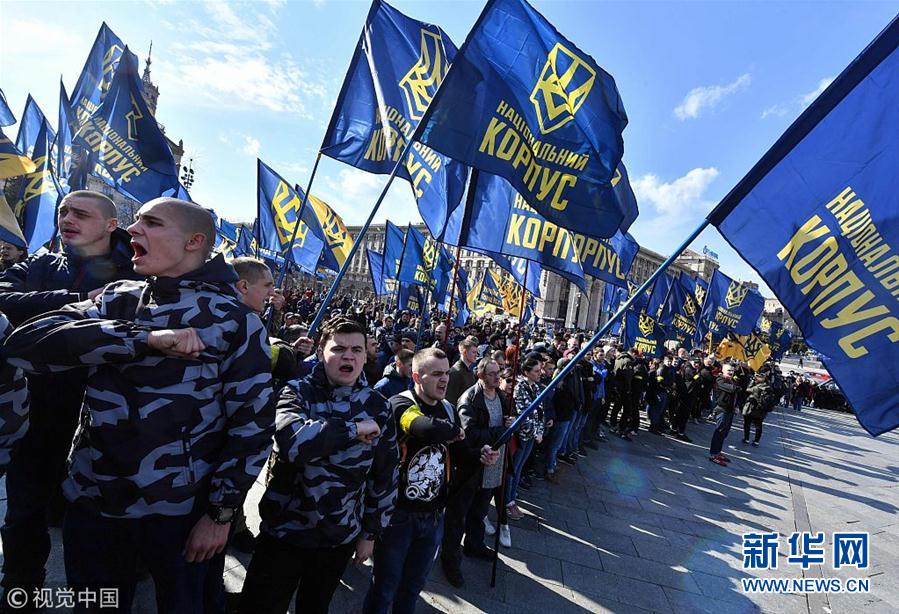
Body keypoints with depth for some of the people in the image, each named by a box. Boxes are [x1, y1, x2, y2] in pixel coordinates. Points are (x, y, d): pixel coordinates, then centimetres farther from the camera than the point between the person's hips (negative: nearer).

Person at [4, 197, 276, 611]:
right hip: (90, 500, 4)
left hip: (178, 510, -3)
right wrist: (146, 338, -24)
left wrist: (221, 513, -9)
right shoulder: (115, 299, 2)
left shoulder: (234, 320, -12)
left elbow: (252, 422, -11)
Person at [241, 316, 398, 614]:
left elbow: (385, 474, 2)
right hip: (284, 531, -2)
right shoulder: (296, 393, -12)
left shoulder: (377, 407, -6)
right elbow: (293, 443, -33)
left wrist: (371, 532, 7)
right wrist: (353, 429, -27)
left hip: (340, 537, 3)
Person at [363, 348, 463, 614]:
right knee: (384, 589, 14)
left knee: (413, 587, 23)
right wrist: (456, 431, -20)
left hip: (433, 516, 6)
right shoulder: (400, 403, -19)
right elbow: (427, 428, -40)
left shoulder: (448, 409, 3)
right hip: (398, 513, -5)